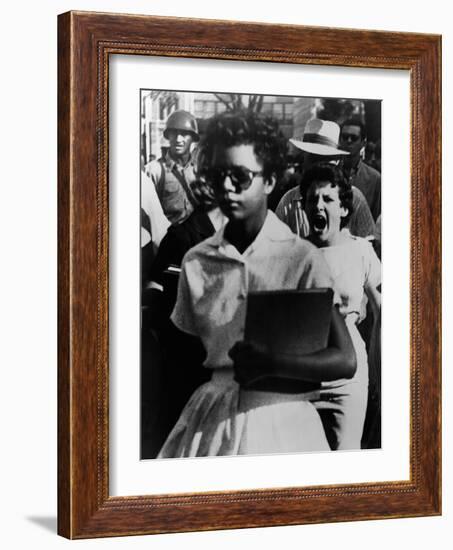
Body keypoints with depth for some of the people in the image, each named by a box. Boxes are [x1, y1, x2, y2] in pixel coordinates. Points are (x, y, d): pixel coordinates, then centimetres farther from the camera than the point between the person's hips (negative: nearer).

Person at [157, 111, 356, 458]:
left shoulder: (303, 259, -8)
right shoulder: (196, 262, 4)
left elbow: (345, 361, -11)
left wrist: (268, 364, -20)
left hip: (281, 420, -3)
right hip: (211, 419, 3)